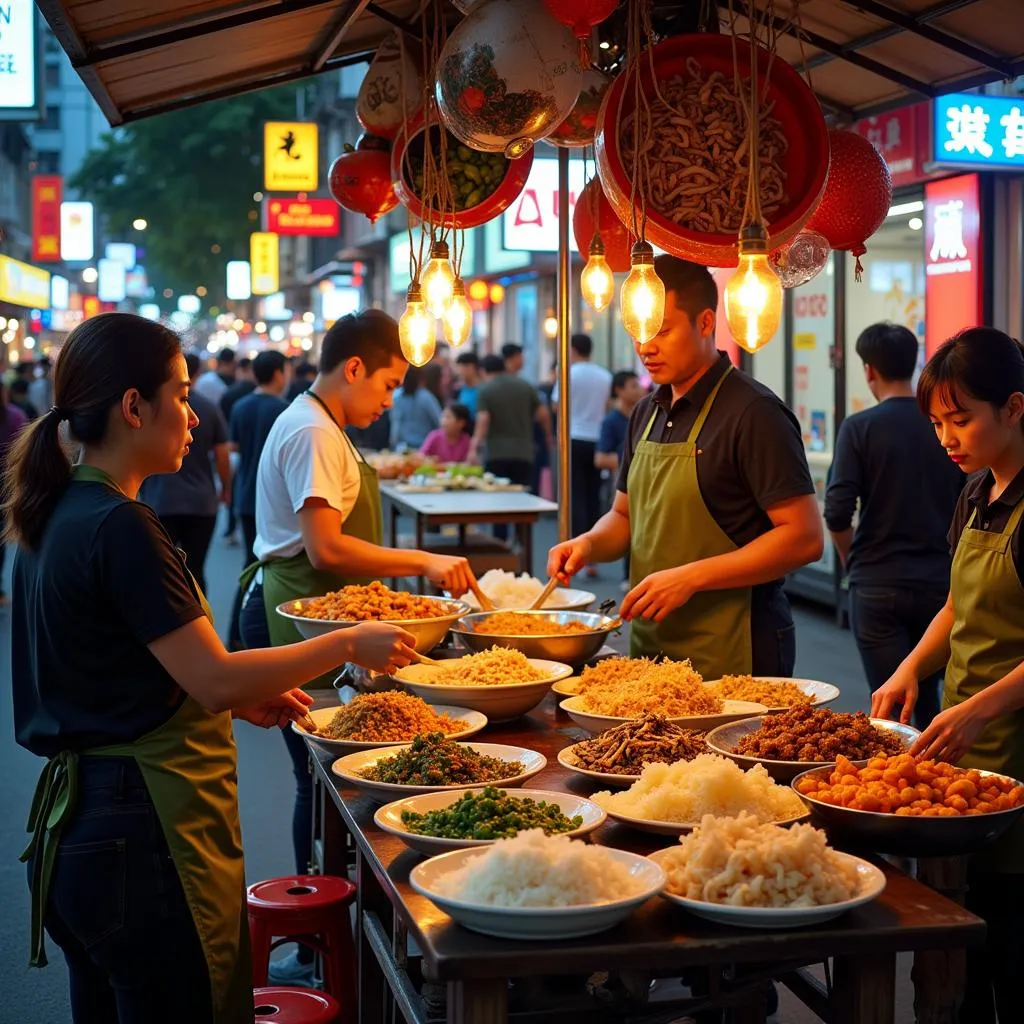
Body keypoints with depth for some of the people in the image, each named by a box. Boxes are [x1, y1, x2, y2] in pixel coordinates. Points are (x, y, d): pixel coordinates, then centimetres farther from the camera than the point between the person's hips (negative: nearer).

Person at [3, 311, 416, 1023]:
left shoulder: (59, 515, 10)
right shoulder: (119, 527, -19)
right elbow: (214, 679, -20)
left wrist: (241, 697, 13)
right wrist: (348, 646, -10)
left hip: (77, 821, 10)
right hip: (142, 829, -10)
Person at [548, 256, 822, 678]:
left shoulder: (754, 413, -14)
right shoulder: (647, 414, 10)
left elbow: (804, 537, -18)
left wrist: (690, 578, -21)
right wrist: (590, 544, -1)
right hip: (651, 647, 7)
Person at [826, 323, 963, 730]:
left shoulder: (859, 427, -8)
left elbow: (837, 514, -12)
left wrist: (853, 561, 7)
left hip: (877, 585, -3)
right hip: (940, 582, 3)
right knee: (929, 701, 16)